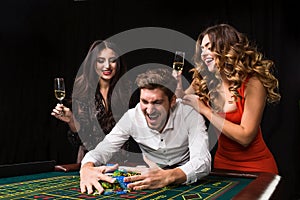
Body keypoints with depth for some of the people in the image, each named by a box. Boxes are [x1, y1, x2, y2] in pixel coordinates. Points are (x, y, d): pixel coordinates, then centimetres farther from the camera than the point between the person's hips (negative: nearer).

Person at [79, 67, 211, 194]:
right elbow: (102, 150, -12)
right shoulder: (132, 117, -13)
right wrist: (86, 168, -35)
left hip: (186, 182, -1)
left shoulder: (190, 115, -20)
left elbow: (202, 162, -29)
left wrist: (169, 176, -48)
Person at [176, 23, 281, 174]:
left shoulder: (252, 83, -19)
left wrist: (204, 109, -23)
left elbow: (245, 137, -24)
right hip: (222, 161, 4)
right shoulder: (203, 81, -6)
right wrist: (177, 85, -16)